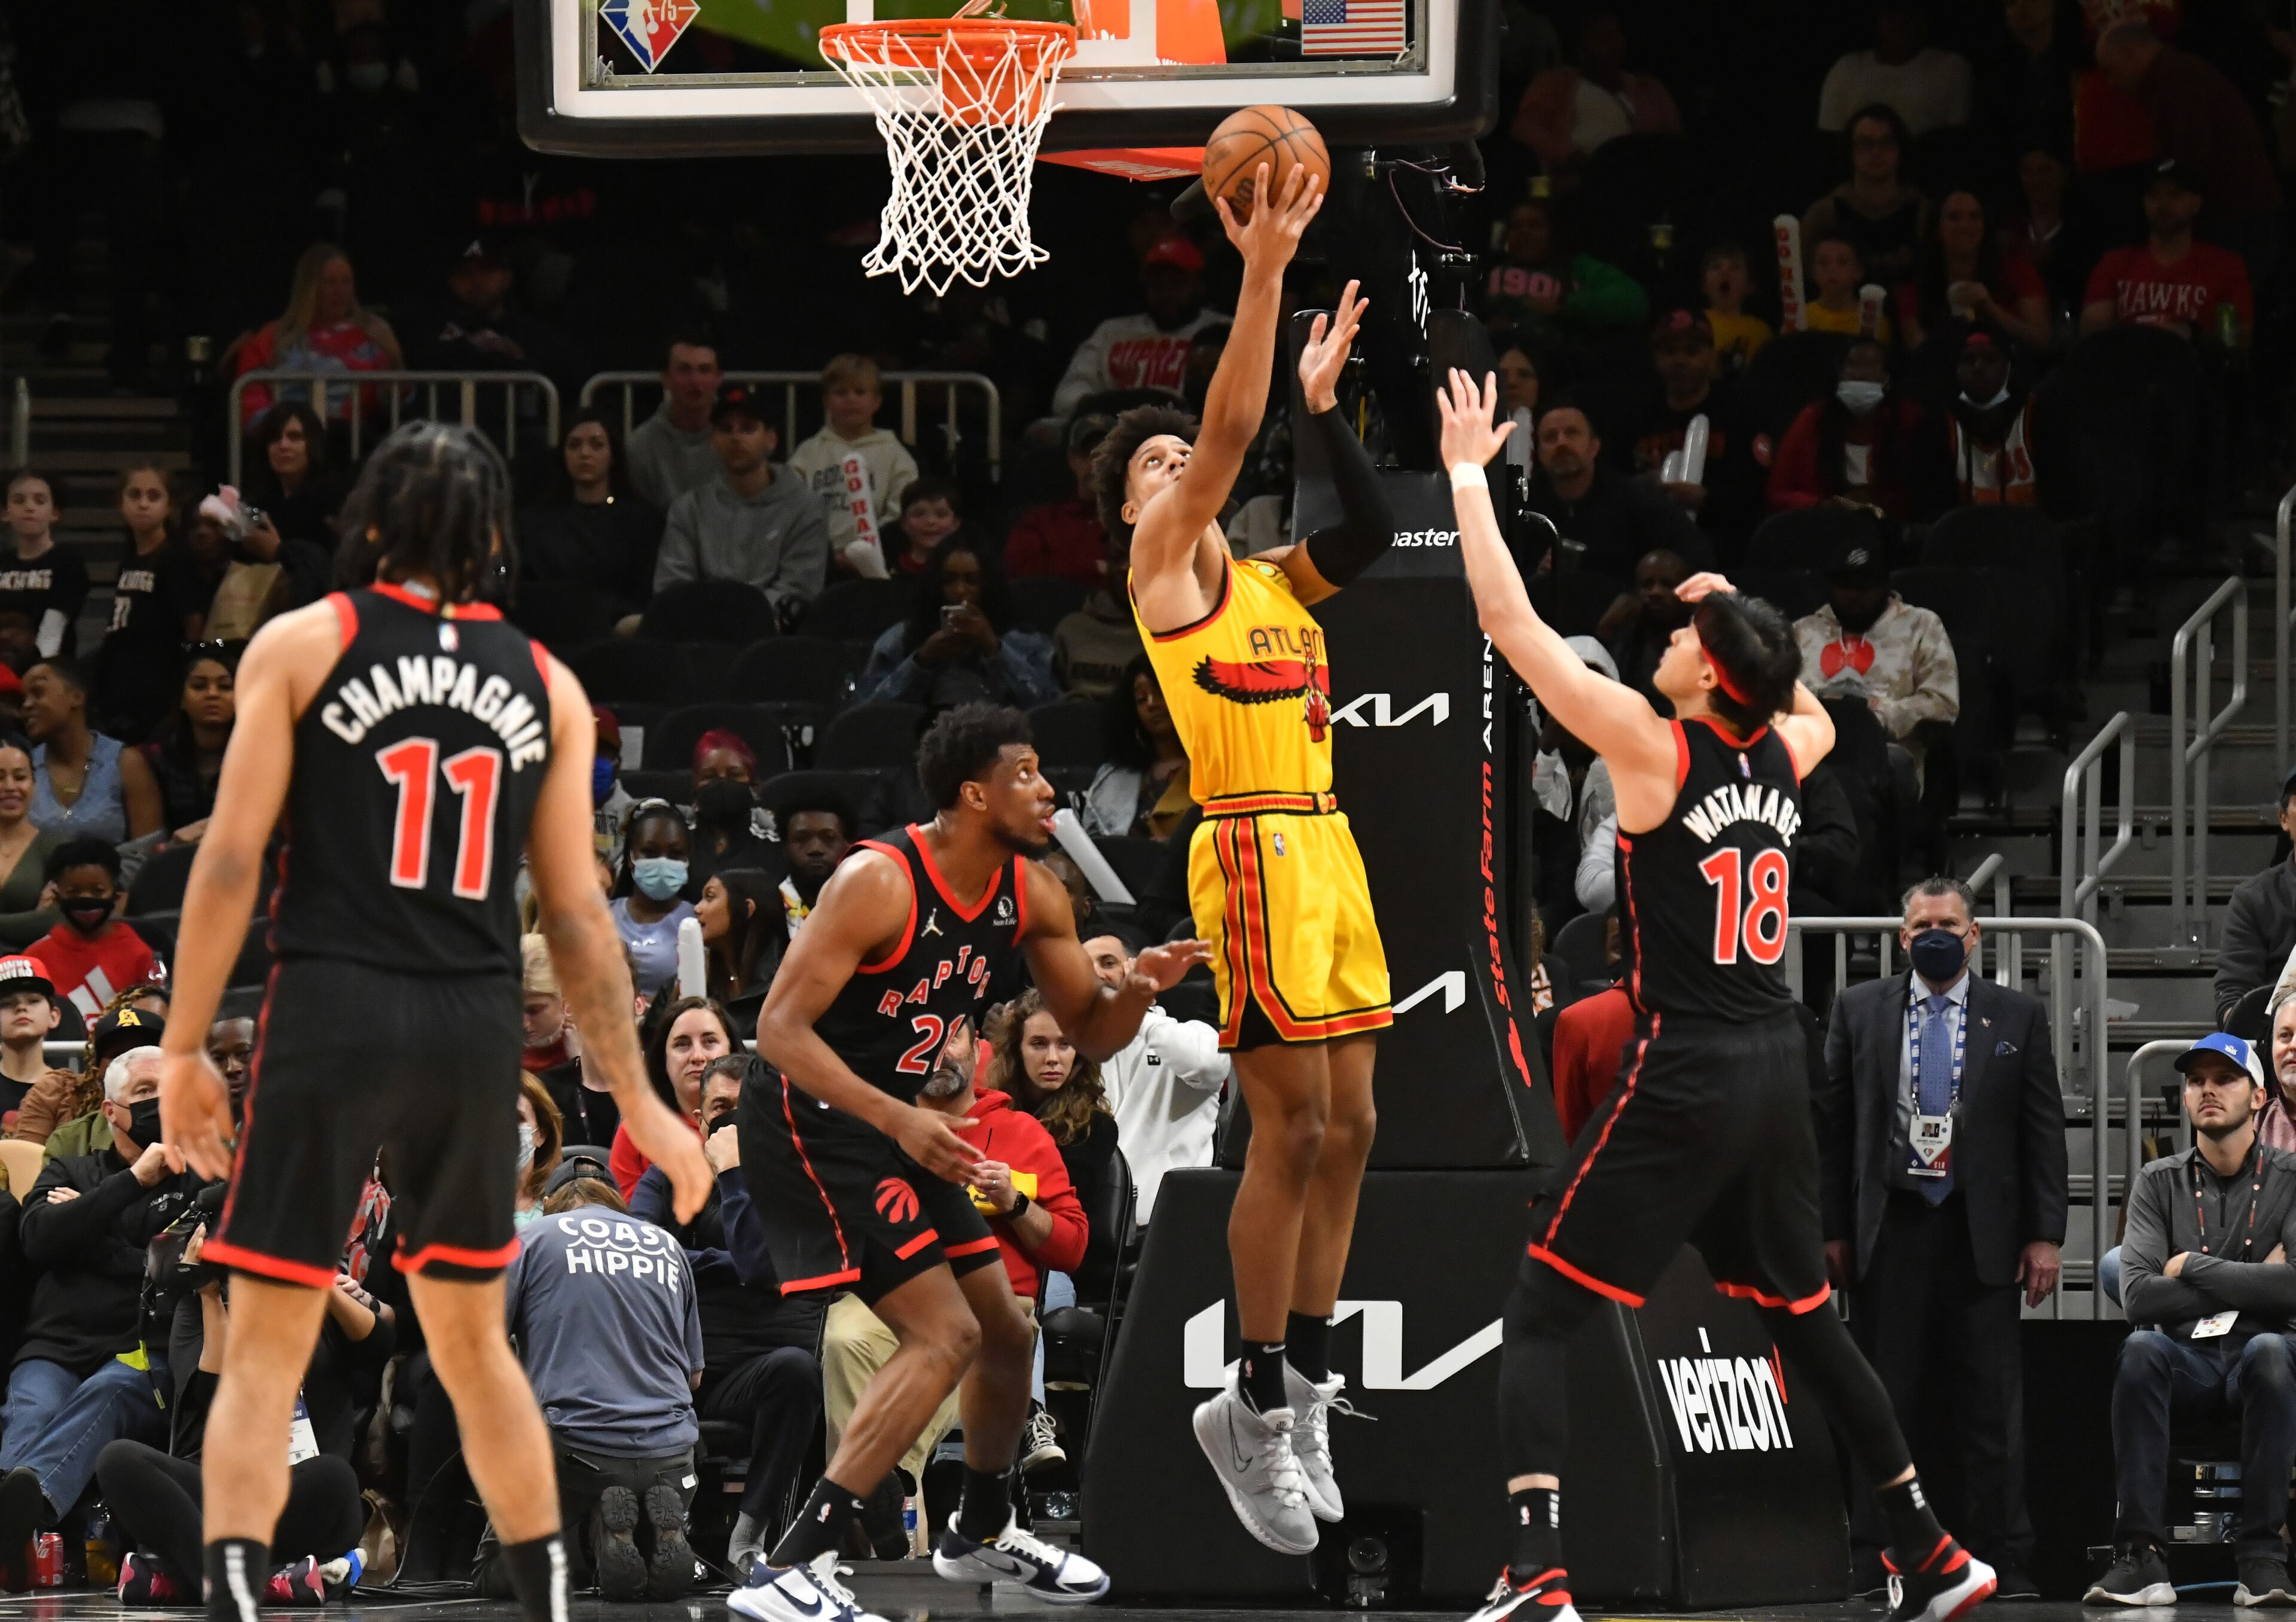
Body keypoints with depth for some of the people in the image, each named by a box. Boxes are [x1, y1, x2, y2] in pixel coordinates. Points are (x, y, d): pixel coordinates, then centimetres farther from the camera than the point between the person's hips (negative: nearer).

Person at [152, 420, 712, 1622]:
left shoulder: (301, 645, 2)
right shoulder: (548, 686, 10)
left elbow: (230, 860, -4)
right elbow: (576, 914, 8)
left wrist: (185, 1048, 1)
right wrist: (636, 1103, 15)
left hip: (333, 1013, -3)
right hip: (476, 1028, 3)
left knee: (266, 1349, 0)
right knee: (471, 1338, 20)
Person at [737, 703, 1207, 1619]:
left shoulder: (1031, 895, 1)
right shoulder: (881, 882, -23)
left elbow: (1092, 1032, 11)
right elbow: (780, 1030, -25)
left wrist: (1142, 987, -13)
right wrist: (901, 1121, -35)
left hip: (892, 1123, 9)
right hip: (808, 1123, -9)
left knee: (1004, 1332, 17)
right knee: (945, 1336, -19)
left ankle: (980, 1535, 41)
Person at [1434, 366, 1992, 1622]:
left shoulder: (1655, 751, -11)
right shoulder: (1785, 755, 7)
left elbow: (1511, 623, -11)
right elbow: (1813, 709, 35)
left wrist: (1468, 473, -3)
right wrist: (1743, 620, 32)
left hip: (1683, 1081, -7)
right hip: (1777, 1072, 7)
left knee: (1538, 1316, -5)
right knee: (1803, 1318, 21)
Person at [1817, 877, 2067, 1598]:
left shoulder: (2018, 1017, 6)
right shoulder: (1859, 1011, 8)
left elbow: (2044, 1130, 5)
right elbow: (1833, 1124, 7)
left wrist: (2046, 1235, -2)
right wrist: (1833, 1229, 1)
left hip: (1983, 1235, 0)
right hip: (1890, 1232, 0)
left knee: (1992, 1405, 1)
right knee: (1884, 1404, 3)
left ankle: (2005, 1562, 4)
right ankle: (1875, 1560, 6)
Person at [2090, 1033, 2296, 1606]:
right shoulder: (2159, 1182, 9)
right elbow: (2137, 1295, -6)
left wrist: (2193, 1269, -7)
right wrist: (2247, 1286, -7)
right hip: (2187, 1358, 1)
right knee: (2139, 1349, -33)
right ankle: (2140, 1555, -38)